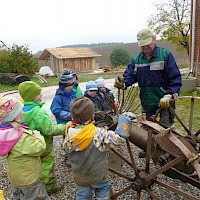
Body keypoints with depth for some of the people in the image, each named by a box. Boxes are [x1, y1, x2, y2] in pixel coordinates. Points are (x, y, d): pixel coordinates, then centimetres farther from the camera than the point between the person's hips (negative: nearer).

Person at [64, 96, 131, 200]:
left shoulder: (70, 133, -19)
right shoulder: (99, 134, -31)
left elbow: (67, 149, -1)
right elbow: (120, 136, -25)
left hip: (78, 177, 3)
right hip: (97, 175, -3)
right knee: (103, 188, 25)